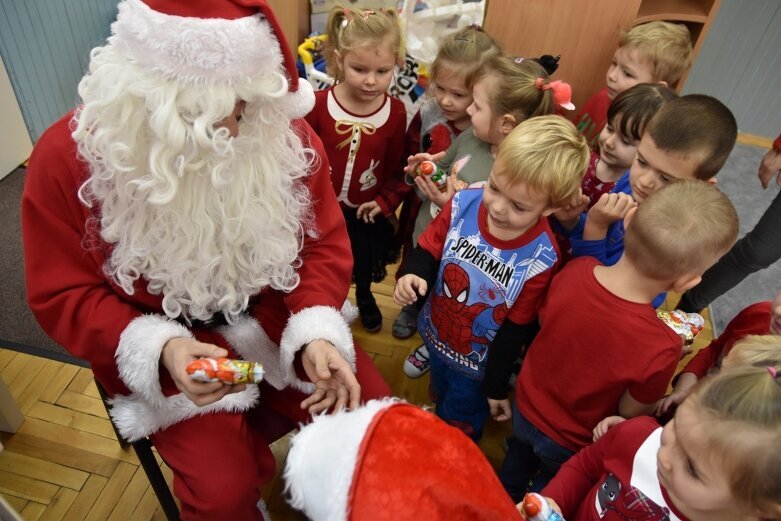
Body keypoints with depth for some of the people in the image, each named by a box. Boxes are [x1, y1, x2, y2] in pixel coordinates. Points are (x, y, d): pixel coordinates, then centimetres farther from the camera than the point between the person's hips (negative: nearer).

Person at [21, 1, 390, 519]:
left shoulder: (281, 131, -11)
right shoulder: (69, 156, -15)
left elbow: (324, 242, -6)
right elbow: (63, 295, -8)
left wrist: (316, 333, -23)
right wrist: (159, 349, -26)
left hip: (276, 317, 3)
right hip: (167, 342, -1)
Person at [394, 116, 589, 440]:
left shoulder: (541, 260, -30)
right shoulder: (463, 205, -26)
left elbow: (517, 330, -18)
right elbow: (429, 250, -9)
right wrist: (413, 275, -31)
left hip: (476, 364, -3)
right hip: (434, 334, 3)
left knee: (460, 422, 26)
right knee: (439, 392, 35)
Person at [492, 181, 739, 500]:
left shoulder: (574, 270, -29)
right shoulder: (661, 348, -40)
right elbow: (630, 412, -21)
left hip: (525, 407, 4)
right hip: (570, 444, -4)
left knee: (518, 459, 38)